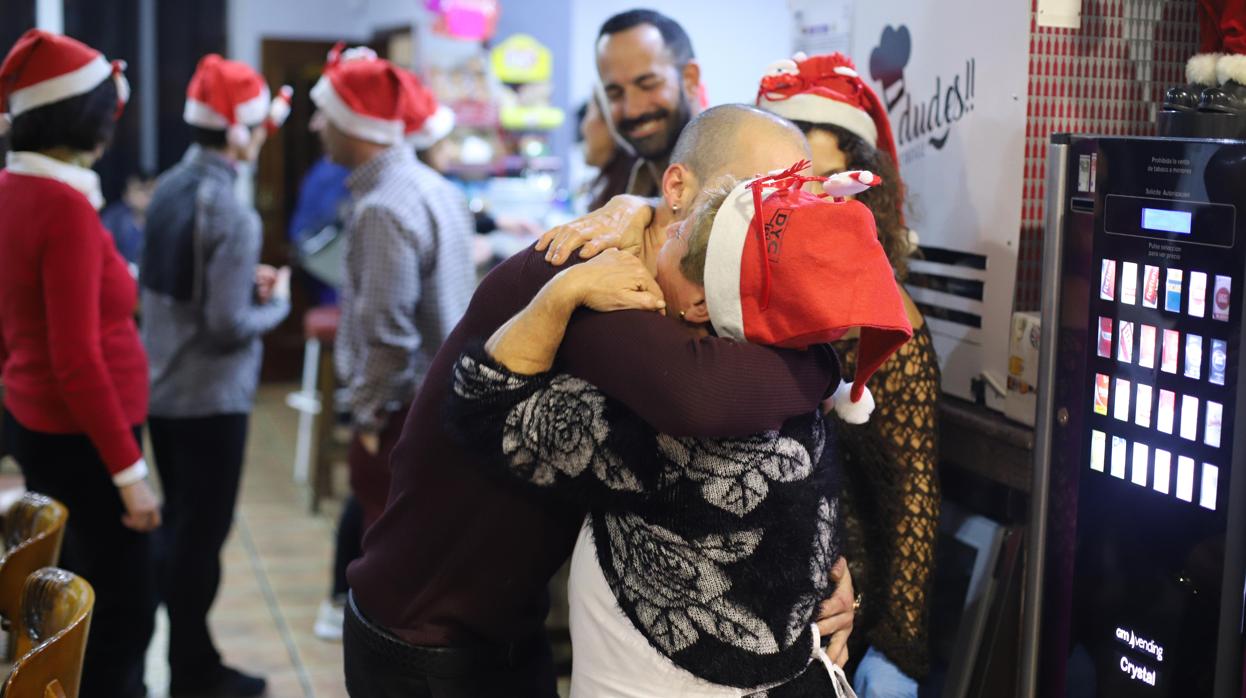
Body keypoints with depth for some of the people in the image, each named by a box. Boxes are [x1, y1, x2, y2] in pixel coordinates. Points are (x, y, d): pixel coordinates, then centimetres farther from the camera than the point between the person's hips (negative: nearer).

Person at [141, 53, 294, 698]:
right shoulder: (231, 214, -23)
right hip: (209, 398, -8)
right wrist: (276, 302, -6)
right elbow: (228, 327, -23)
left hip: (160, 388, 8)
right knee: (202, 535, 4)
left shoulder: (169, 188, 4)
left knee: (177, 526, 19)